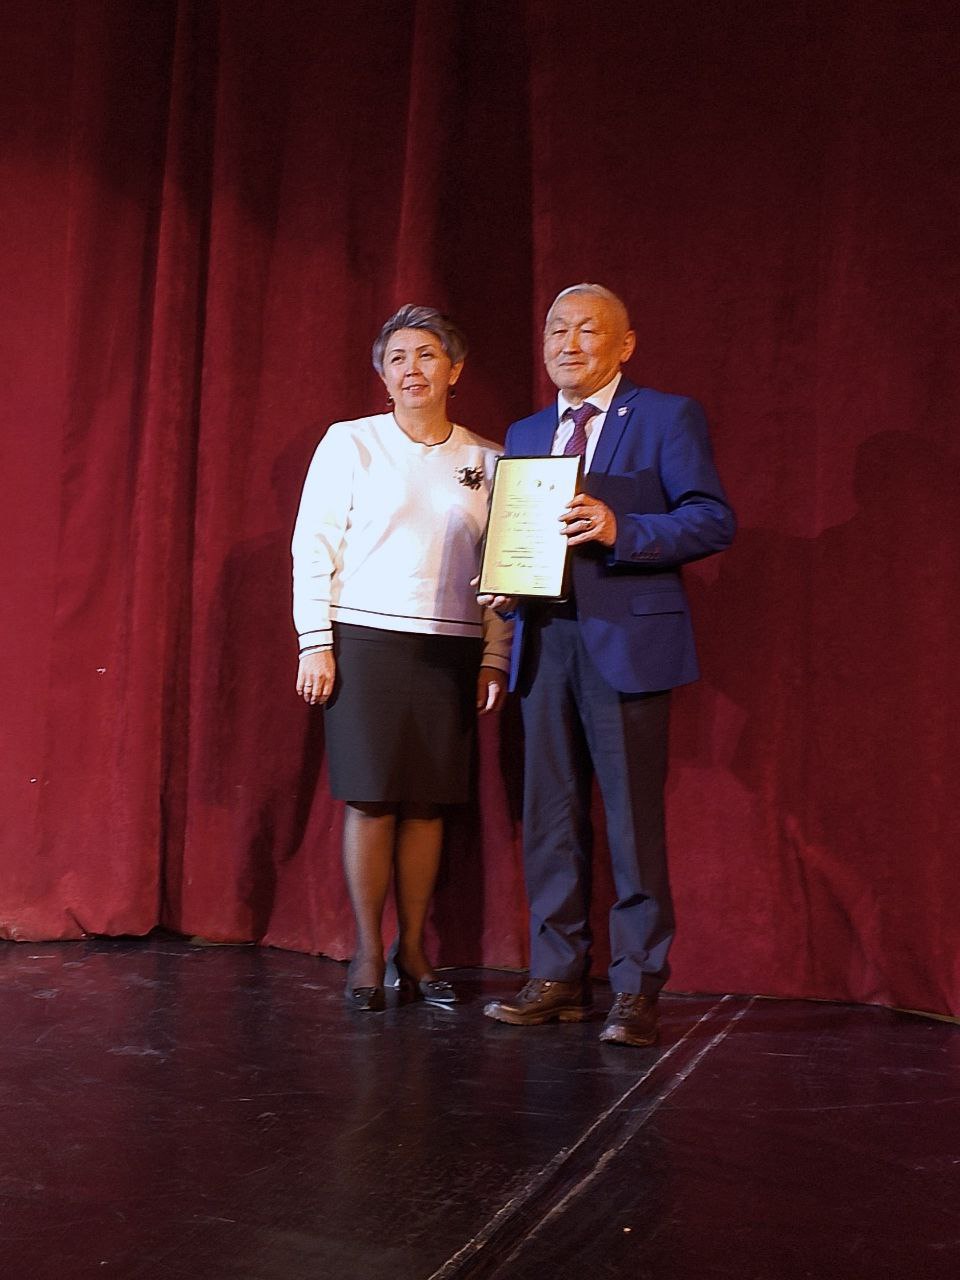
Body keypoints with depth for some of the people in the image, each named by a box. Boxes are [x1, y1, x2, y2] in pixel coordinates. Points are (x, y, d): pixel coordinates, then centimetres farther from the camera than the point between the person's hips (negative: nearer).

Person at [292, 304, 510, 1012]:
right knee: (371, 799, -2)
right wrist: (315, 641, -6)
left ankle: (413, 951, 14)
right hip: (365, 641, -2)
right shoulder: (350, 443, 4)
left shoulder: (487, 460, 10)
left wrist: (495, 656, 4)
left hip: (452, 651, 2)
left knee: (427, 802, 3)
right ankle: (369, 954, 9)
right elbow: (314, 545, 1)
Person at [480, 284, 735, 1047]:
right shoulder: (525, 434, 20)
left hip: (626, 640, -5)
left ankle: (638, 989, 6)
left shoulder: (668, 418, 2)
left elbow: (715, 519, -7)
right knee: (550, 817, 8)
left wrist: (620, 528, -21)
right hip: (545, 640, 6)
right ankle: (559, 977, 17)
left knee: (633, 820, -3)